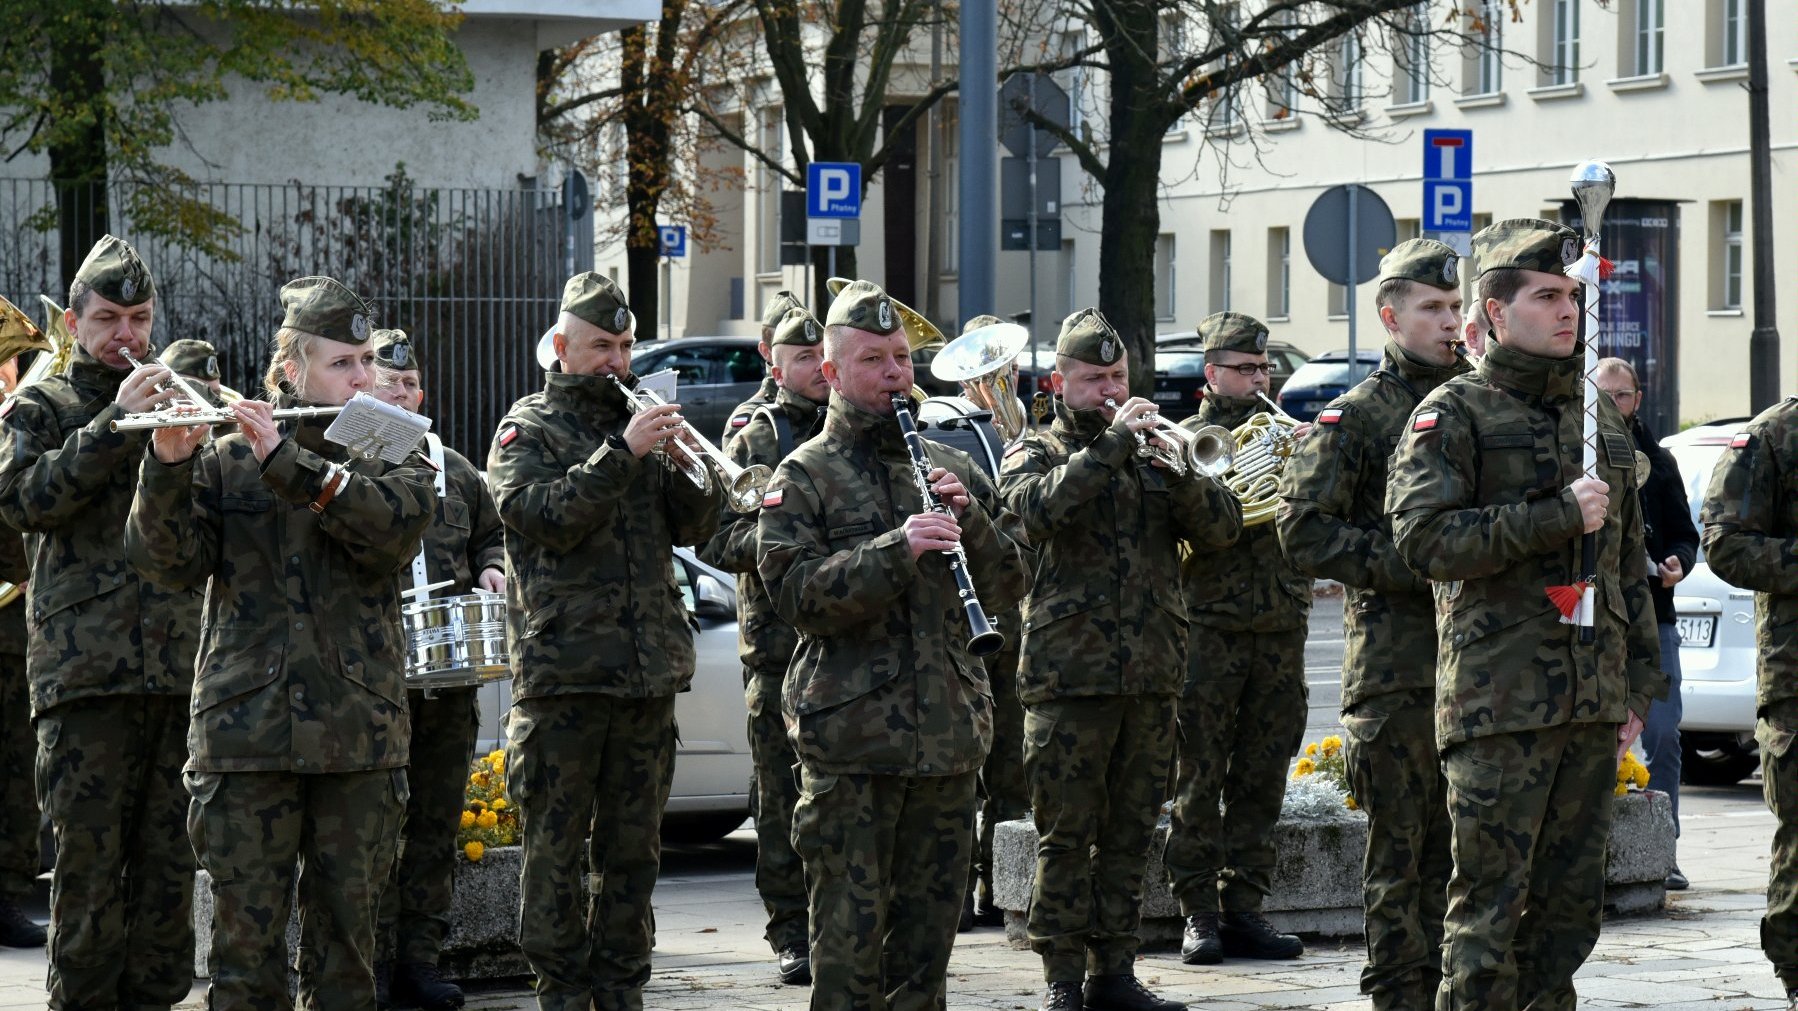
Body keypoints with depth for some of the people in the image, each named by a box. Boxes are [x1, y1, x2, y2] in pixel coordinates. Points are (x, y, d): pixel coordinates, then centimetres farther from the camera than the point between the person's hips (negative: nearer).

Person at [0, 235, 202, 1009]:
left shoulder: (177, 401, 19)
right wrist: (117, 422, -15)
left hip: (179, 669, 3)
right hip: (87, 673, -3)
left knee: (170, 858, 4)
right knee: (89, 857, -3)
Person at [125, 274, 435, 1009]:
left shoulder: (391, 451, 8)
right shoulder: (224, 456, 6)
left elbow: (400, 526, -13)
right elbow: (167, 561, -4)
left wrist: (290, 465, -21)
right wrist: (168, 467, -21)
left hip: (358, 734, 1)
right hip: (247, 726, -1)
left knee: (346, 928, 6)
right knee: (246, 930, -1)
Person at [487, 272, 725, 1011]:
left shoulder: (637, 421, 16)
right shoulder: (529, 429, 1)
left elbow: (693, 528, 11)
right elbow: (545, 517, -16)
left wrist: (690, 466, -9)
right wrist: (622, 453, -22)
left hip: (648, 670, 5)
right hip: (563, 668, -5)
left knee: (632, 845, 8)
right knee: (557, 841, -1)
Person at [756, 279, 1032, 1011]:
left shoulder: (952, 469, 15)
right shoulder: (805, 477, 1)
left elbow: (1011, 586, 12)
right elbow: (799, 594, -12)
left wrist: (972, 523, -6)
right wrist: (897, 550, -22)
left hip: (949, 731, 5)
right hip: (849, 742, -5)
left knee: (929, 924, 10)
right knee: (850, 933, -5)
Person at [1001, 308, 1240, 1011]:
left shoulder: (1155, 451, 17)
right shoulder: (1035, 452, 5)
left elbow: (1220, 529, 5)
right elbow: (1040, 509, -18)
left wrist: (1178, 469, -12)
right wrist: (1114, 443, -21)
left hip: (1152, 675, 4)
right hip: (1069, 674, -4)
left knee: (1129, 833, 8)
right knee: (1066, 835, -3)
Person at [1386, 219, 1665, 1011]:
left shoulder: (1600, 418, 18)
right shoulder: (1454, 414, -2)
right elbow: (1425, 539, -15)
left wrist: (1639, 682, 17)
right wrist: (1557, 517, -18)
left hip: (1594, 702, 6)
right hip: (1499, 700, -6)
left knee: (1571, 901, 8)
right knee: (1490, 900, -7)